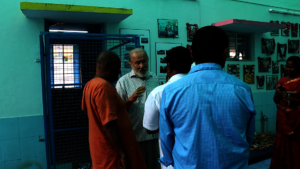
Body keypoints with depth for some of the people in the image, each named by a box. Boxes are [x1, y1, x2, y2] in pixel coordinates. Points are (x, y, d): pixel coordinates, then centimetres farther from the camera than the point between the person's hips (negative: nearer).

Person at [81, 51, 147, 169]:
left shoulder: (90, 85, 6)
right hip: (111, 152, -9)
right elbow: (109, 124, -27)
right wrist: (123, 154, -22)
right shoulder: (103, 86, -22)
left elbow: (86, 109, 20)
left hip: (103, 149, 9)